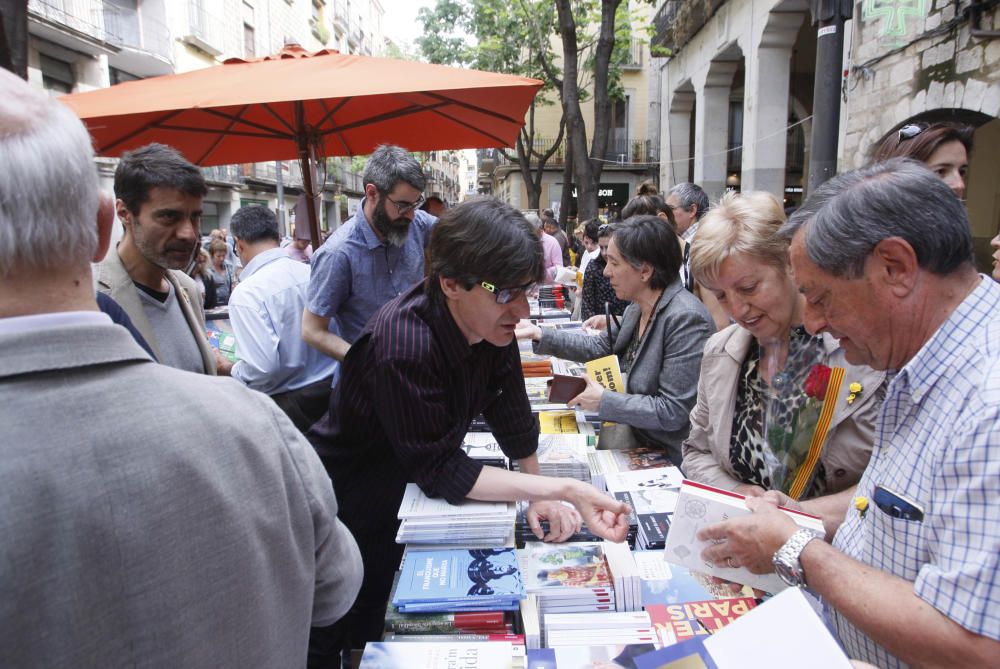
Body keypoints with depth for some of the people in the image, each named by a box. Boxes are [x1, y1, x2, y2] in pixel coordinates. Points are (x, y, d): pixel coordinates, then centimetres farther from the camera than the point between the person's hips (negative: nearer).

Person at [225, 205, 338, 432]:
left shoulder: (246, 293, -19)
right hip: (331, 387, 6)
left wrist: (230, 370, -5)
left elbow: (261, 368, -25)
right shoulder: (310, 272, -2)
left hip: (289, 403, -5)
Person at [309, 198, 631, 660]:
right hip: (357, 513, -6)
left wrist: (539, 494, -12)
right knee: (369, 636, 11)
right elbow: (440, 470, -30)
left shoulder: (492, 322, -13)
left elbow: (512, 413, -2)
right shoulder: (405, 346, -35)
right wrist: (563, 490, -34)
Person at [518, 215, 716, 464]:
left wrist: (604, 401, -17)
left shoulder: (686, 319, -25)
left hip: (670, 457, -7)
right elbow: (599, 346, 13)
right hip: (641, 439, 7)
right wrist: (539, 334, 5)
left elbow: (673, 411, -25)